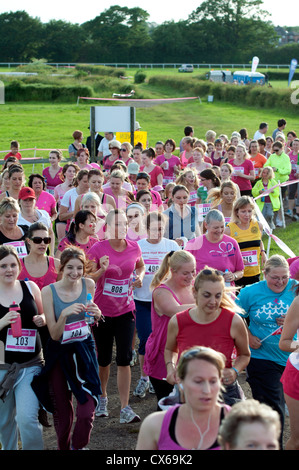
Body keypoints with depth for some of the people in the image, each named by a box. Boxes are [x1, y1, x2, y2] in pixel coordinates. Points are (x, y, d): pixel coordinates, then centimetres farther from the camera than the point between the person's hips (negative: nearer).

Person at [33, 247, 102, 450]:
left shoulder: (88, 284, -5)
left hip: (84, 350, 1)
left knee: (87, 412, -9)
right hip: (59, 353, -1)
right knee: (62, 412, 10)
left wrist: (97, 314, -10)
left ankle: (78, 446, 18)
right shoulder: (49, 291, -13)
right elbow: (55, 335, -12)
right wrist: (64, 314, -30)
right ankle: (63, 447, 36)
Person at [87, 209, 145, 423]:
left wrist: (140, 276, -2)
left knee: (124, 358, -6)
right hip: (102, 311, -1)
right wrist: (101, 271, -27)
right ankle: (102, 397, 36)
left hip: (126, 311, 1)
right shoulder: (97, 249, -11)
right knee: (103, 359, 11)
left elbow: (140, 265, 20)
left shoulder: (134, 247, -2)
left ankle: (125, 409, -3)